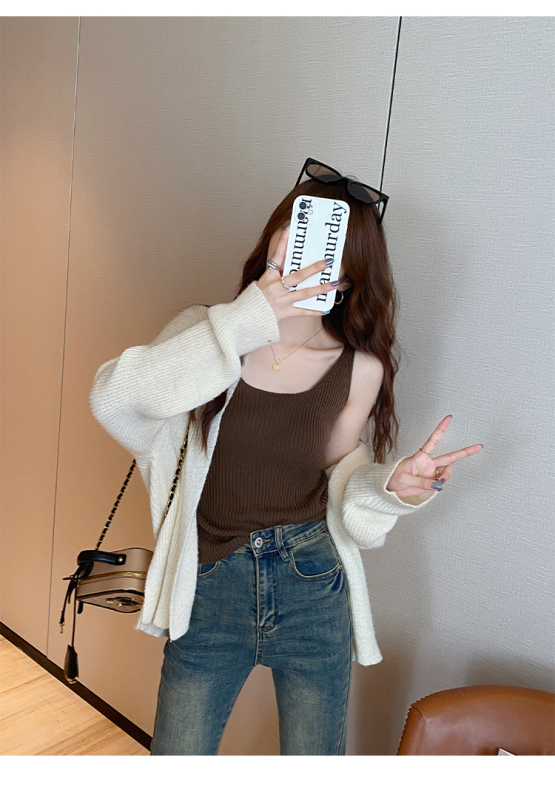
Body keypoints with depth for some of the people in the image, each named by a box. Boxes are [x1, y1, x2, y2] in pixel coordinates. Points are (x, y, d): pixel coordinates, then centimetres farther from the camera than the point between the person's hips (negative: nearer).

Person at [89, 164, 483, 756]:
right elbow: (112, 400, -22)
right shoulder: (208, 330, -7)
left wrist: (392, 485, -14)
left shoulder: (360, 368, -5)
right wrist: (240, 324, -27)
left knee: (315, 759, 18)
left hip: (313, 590, 1)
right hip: (209, 592, 0)